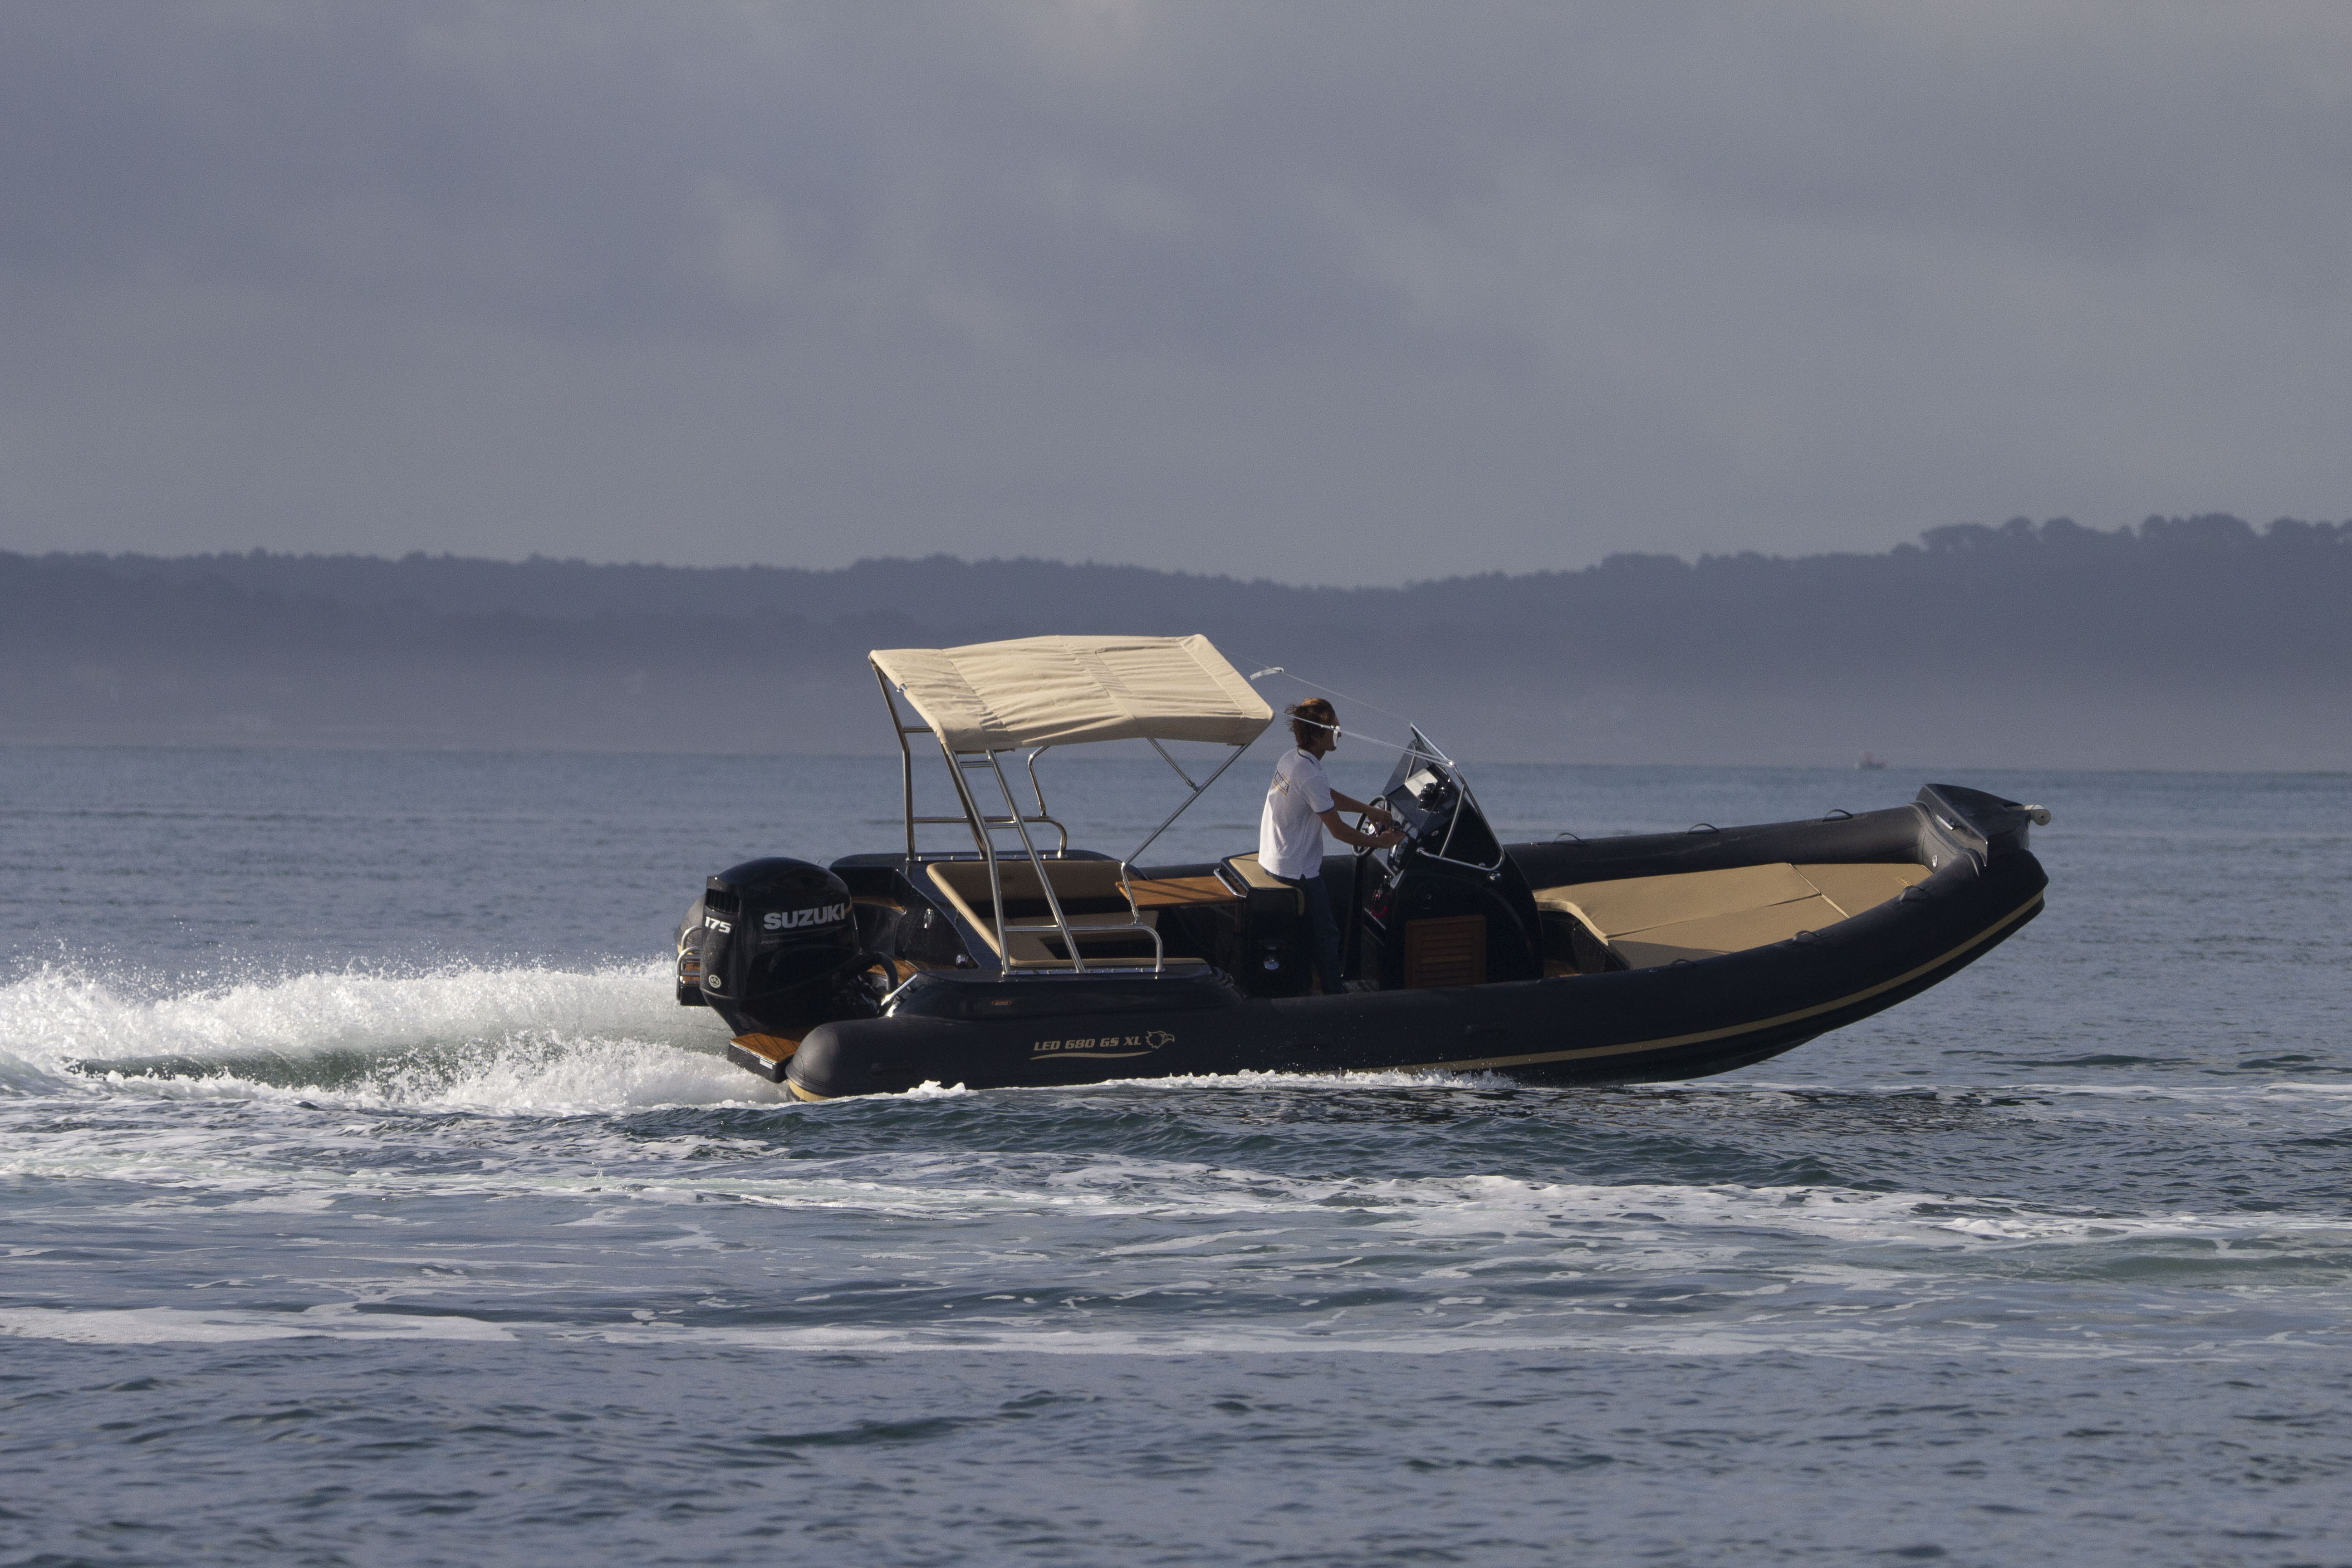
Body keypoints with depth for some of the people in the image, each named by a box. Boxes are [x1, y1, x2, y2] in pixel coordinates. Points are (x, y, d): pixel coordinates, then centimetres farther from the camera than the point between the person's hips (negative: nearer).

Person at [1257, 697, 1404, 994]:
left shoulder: (1291, 759, 3)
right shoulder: (1311, 777, -27)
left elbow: (1330, 797, 20)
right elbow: (1339, 831, -21)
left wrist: (1371, 810, 16)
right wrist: (1380, 842, -8)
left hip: (1273, 857, 10)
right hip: (1296, 870, -10)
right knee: (1326, 935, 2)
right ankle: (1333, 998, 9)